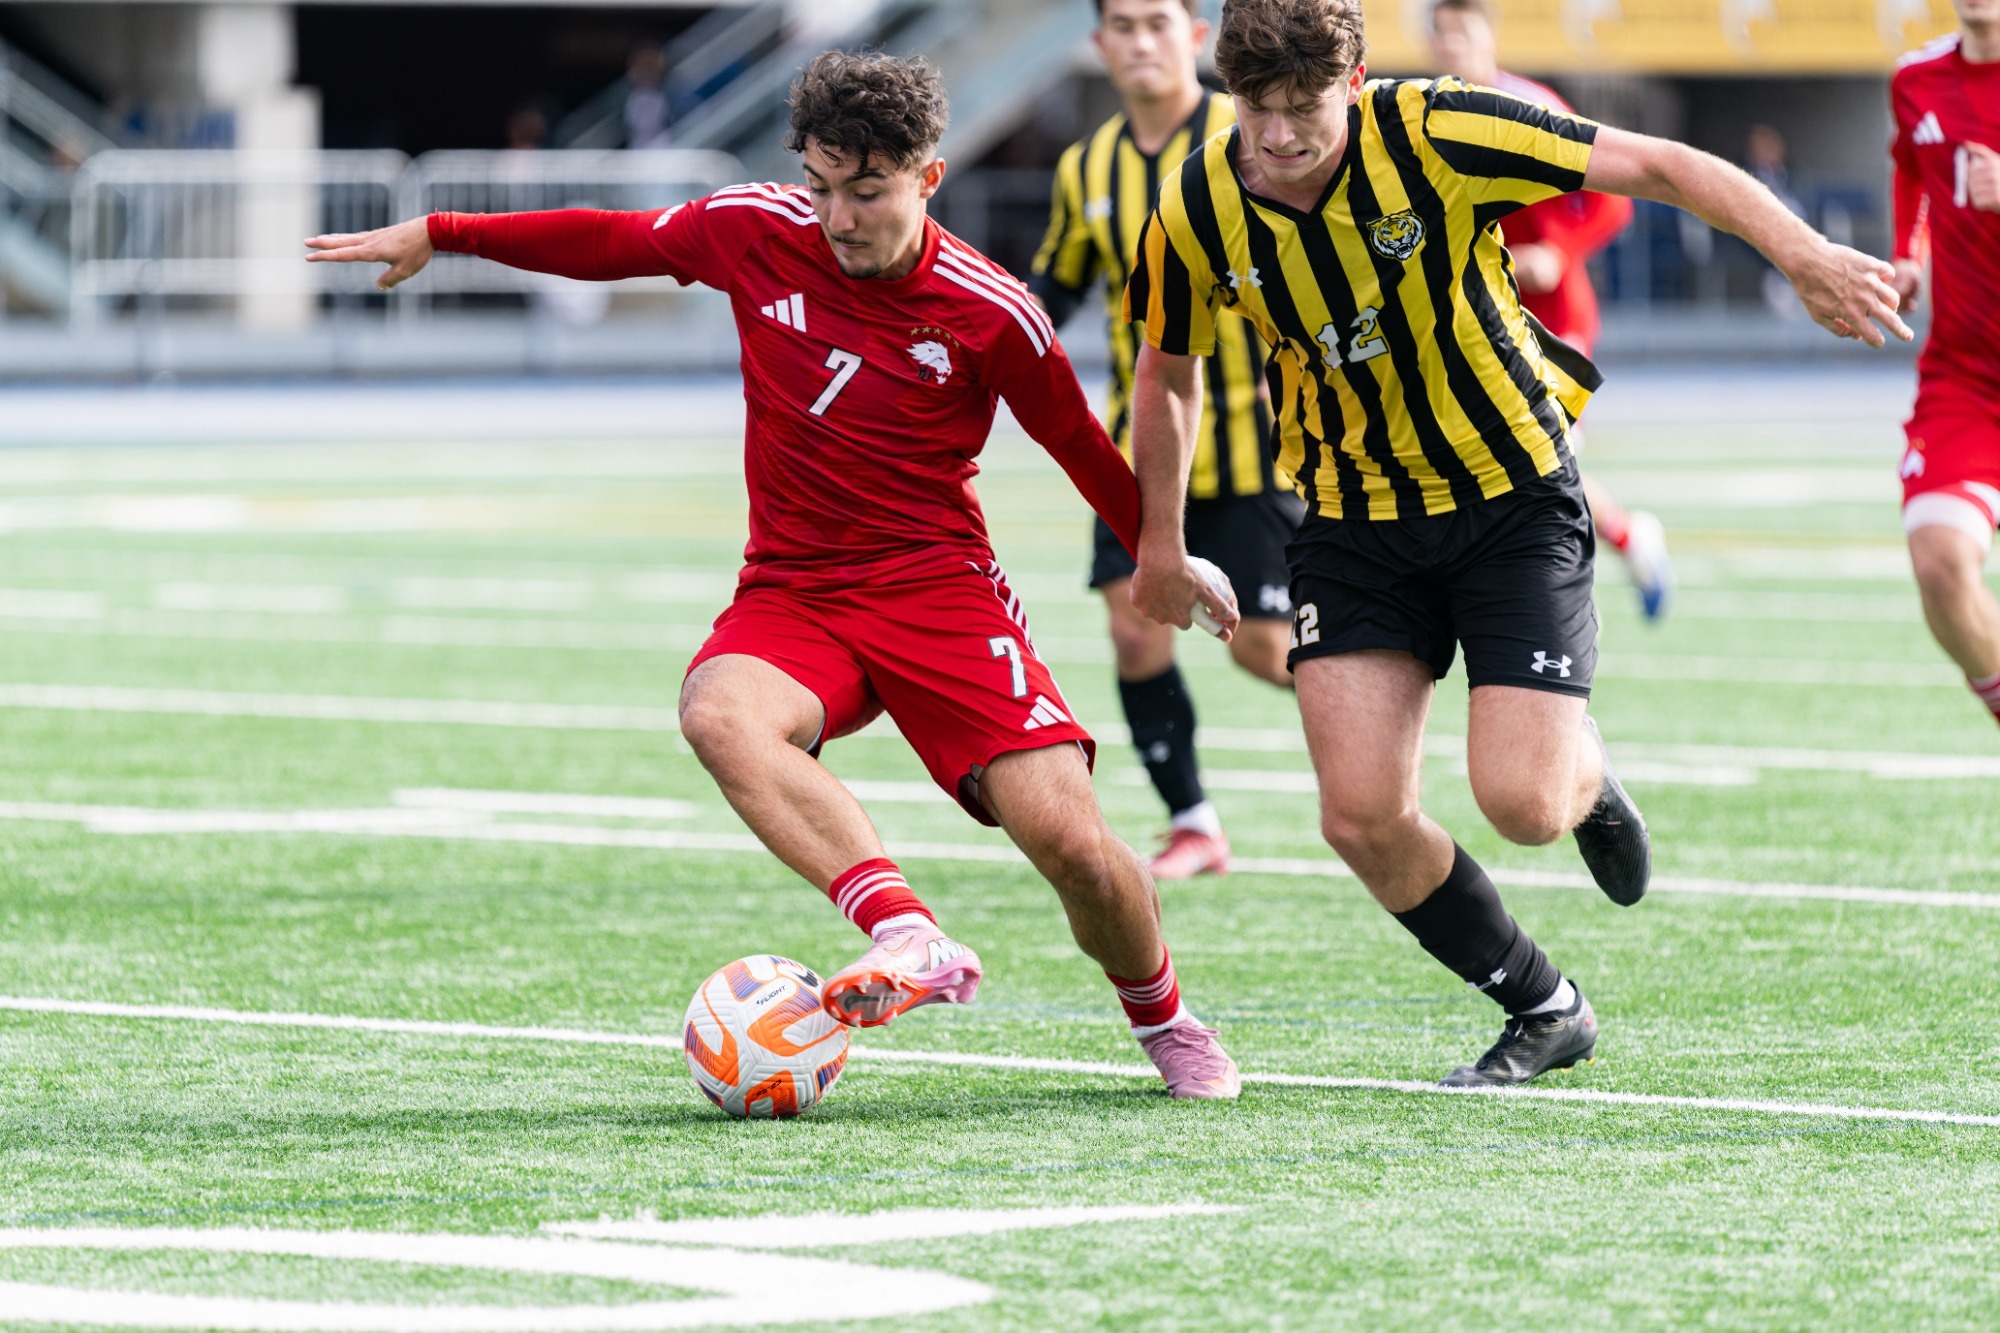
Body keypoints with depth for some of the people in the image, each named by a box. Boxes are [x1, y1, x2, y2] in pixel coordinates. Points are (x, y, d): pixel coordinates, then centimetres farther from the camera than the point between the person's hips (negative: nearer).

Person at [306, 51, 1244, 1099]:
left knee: (1069, 839, -18)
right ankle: (912, 940, -48)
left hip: (939, 589, -2)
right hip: (791, 593, 2)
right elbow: (613, 243, 13)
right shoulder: (759, 232, -3)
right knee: (720, 714, -35)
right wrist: (437, 234, 17)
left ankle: (1164, 1022, 15)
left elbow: (1082, 446, 7)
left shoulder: (991, 315, -10)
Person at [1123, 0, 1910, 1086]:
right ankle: (1544, 1011, 14)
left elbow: (1656, 167, -19)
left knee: (1521, 803, -14)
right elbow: (1168, 371, 10)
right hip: (1355, 517, 3)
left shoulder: (1434, 134, -21)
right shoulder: (1197, 213, -11)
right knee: (1361, 813, -8)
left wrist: (1804, 254, -31)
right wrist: (1160, 543, 18)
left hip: (1513, 495, -3)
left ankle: (1586, 779, 26)